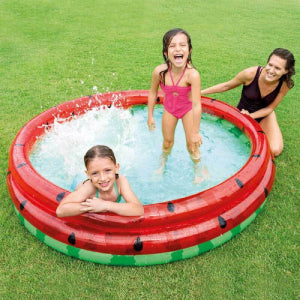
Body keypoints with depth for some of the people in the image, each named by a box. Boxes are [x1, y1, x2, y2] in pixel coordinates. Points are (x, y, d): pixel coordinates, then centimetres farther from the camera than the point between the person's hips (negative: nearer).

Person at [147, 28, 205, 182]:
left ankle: (198, 169, 35)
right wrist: (150, 116, -1)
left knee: (192, 144, 6)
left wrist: (195, 132, -27)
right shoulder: (160, 71, -29)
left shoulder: (192, 74, -37)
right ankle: (162, 163, 48)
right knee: (167, 142, 16)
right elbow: (153, 92, -9)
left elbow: (196, 105, -33)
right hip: (169, 108, 2)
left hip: (187, 109, -2)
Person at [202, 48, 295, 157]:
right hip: (243, 113, -1)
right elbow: (226, 86, -13)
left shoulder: (285, 85, -21)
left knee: (275, 151, -14)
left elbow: (270, 108, -9)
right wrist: (200, 93, -10)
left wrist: (250, 116, -26)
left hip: (263, 115, 2)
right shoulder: (251, 74, -28)